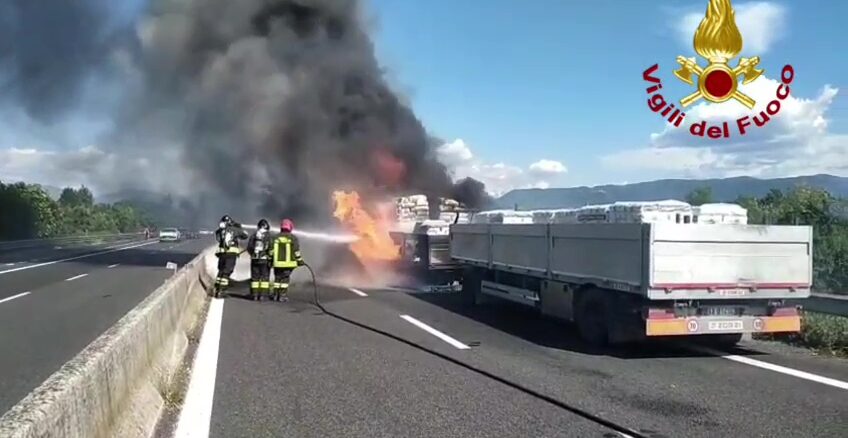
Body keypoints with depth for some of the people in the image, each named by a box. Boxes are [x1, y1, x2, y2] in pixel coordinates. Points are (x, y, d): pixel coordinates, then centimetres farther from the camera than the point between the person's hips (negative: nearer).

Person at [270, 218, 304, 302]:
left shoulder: (276, 238, 4)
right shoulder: (293, 238, -4)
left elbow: (271, 251, 7)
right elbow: (296, 251, -5)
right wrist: (300, 261, 4)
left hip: (277, 263, 3)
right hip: (288, 263, -3)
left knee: (277, 278, 12)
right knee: (285, 279, 2)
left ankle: (276, 295, 14)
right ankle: (283, 295, 0)